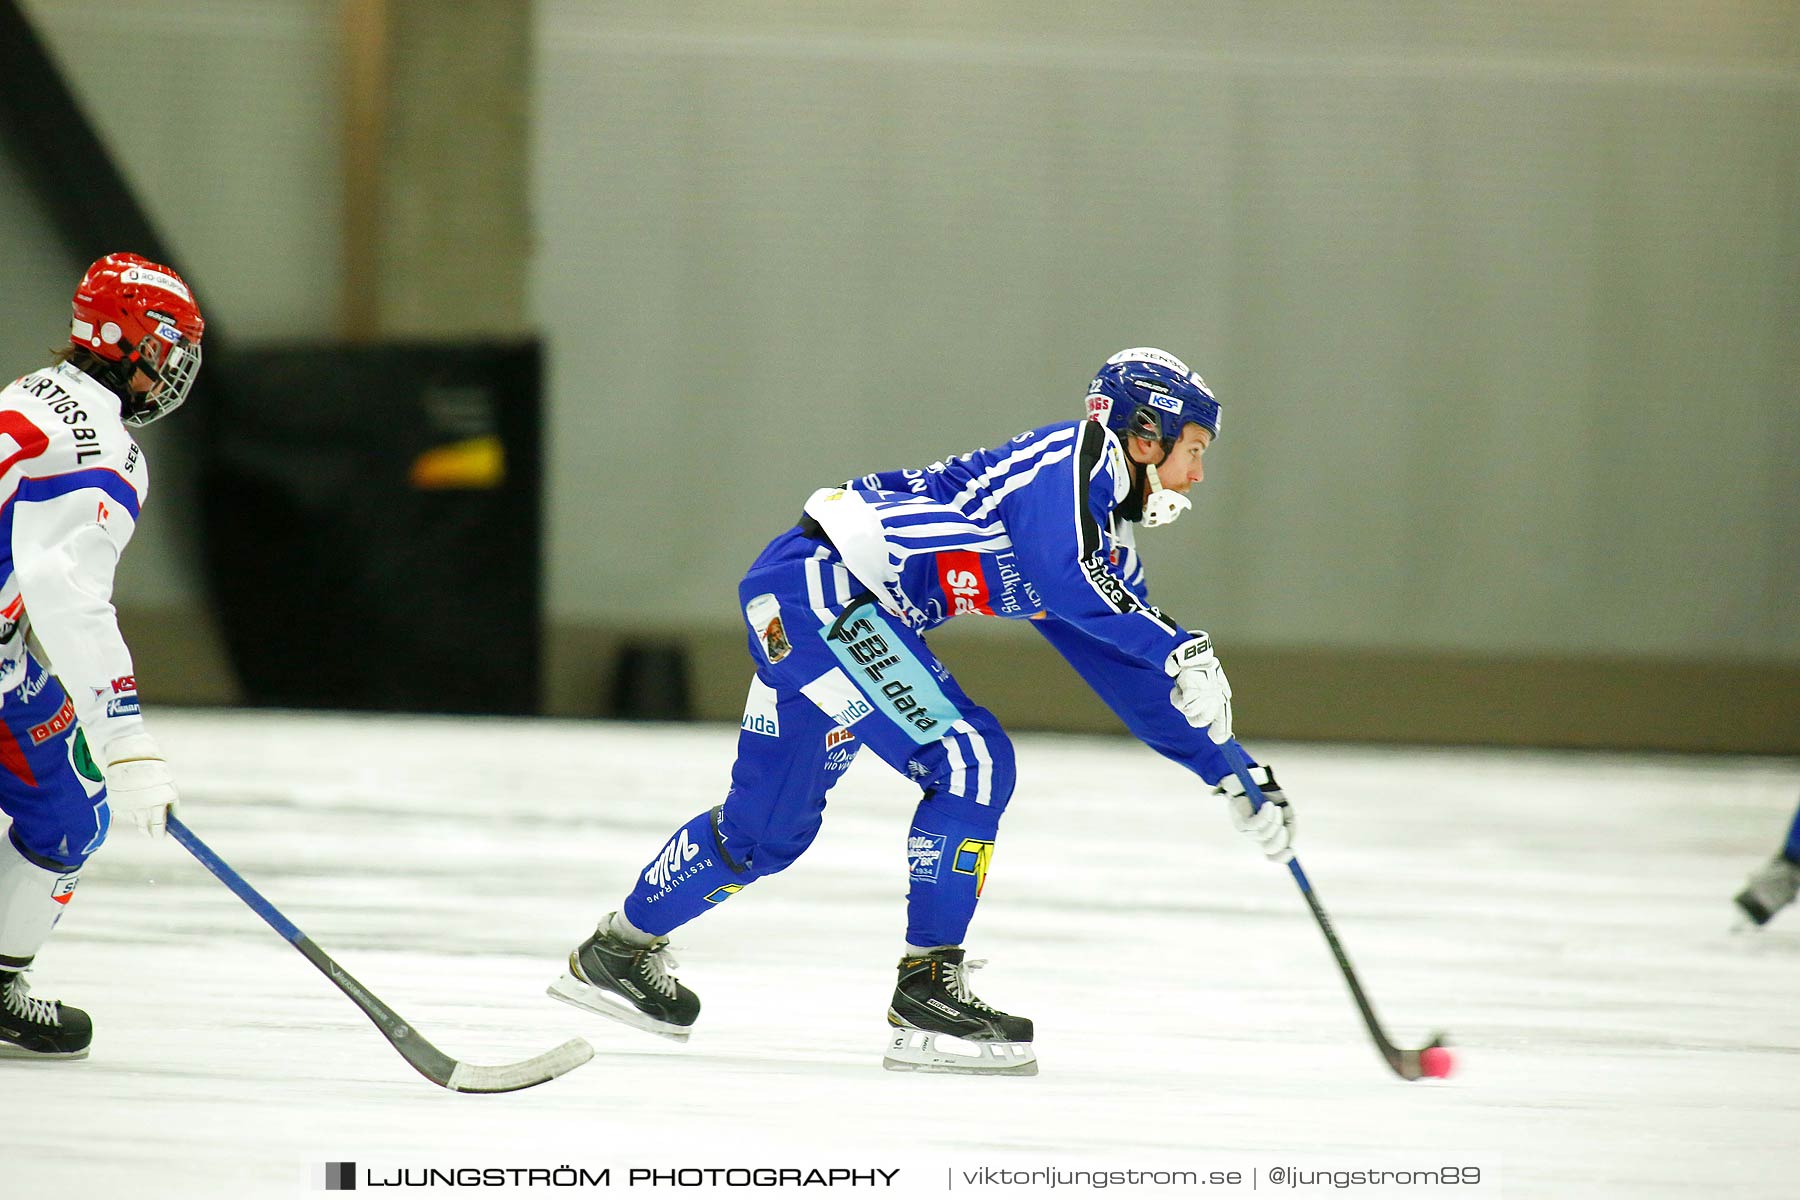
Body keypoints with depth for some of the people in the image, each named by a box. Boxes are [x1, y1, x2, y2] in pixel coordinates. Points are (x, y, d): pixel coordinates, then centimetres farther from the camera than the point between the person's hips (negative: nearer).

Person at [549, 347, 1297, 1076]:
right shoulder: (1076, 459, -10)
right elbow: (1062, 579, -29)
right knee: (967, 759, -15)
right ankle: (926, 994, -11)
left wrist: (1235, 776, 18)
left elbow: (1136, 679, 22)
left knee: (769, 823, 17)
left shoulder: (1109, 542, 18)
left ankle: (621, 950, 34)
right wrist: (1180, 652, -31)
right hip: (820, 581, -10)